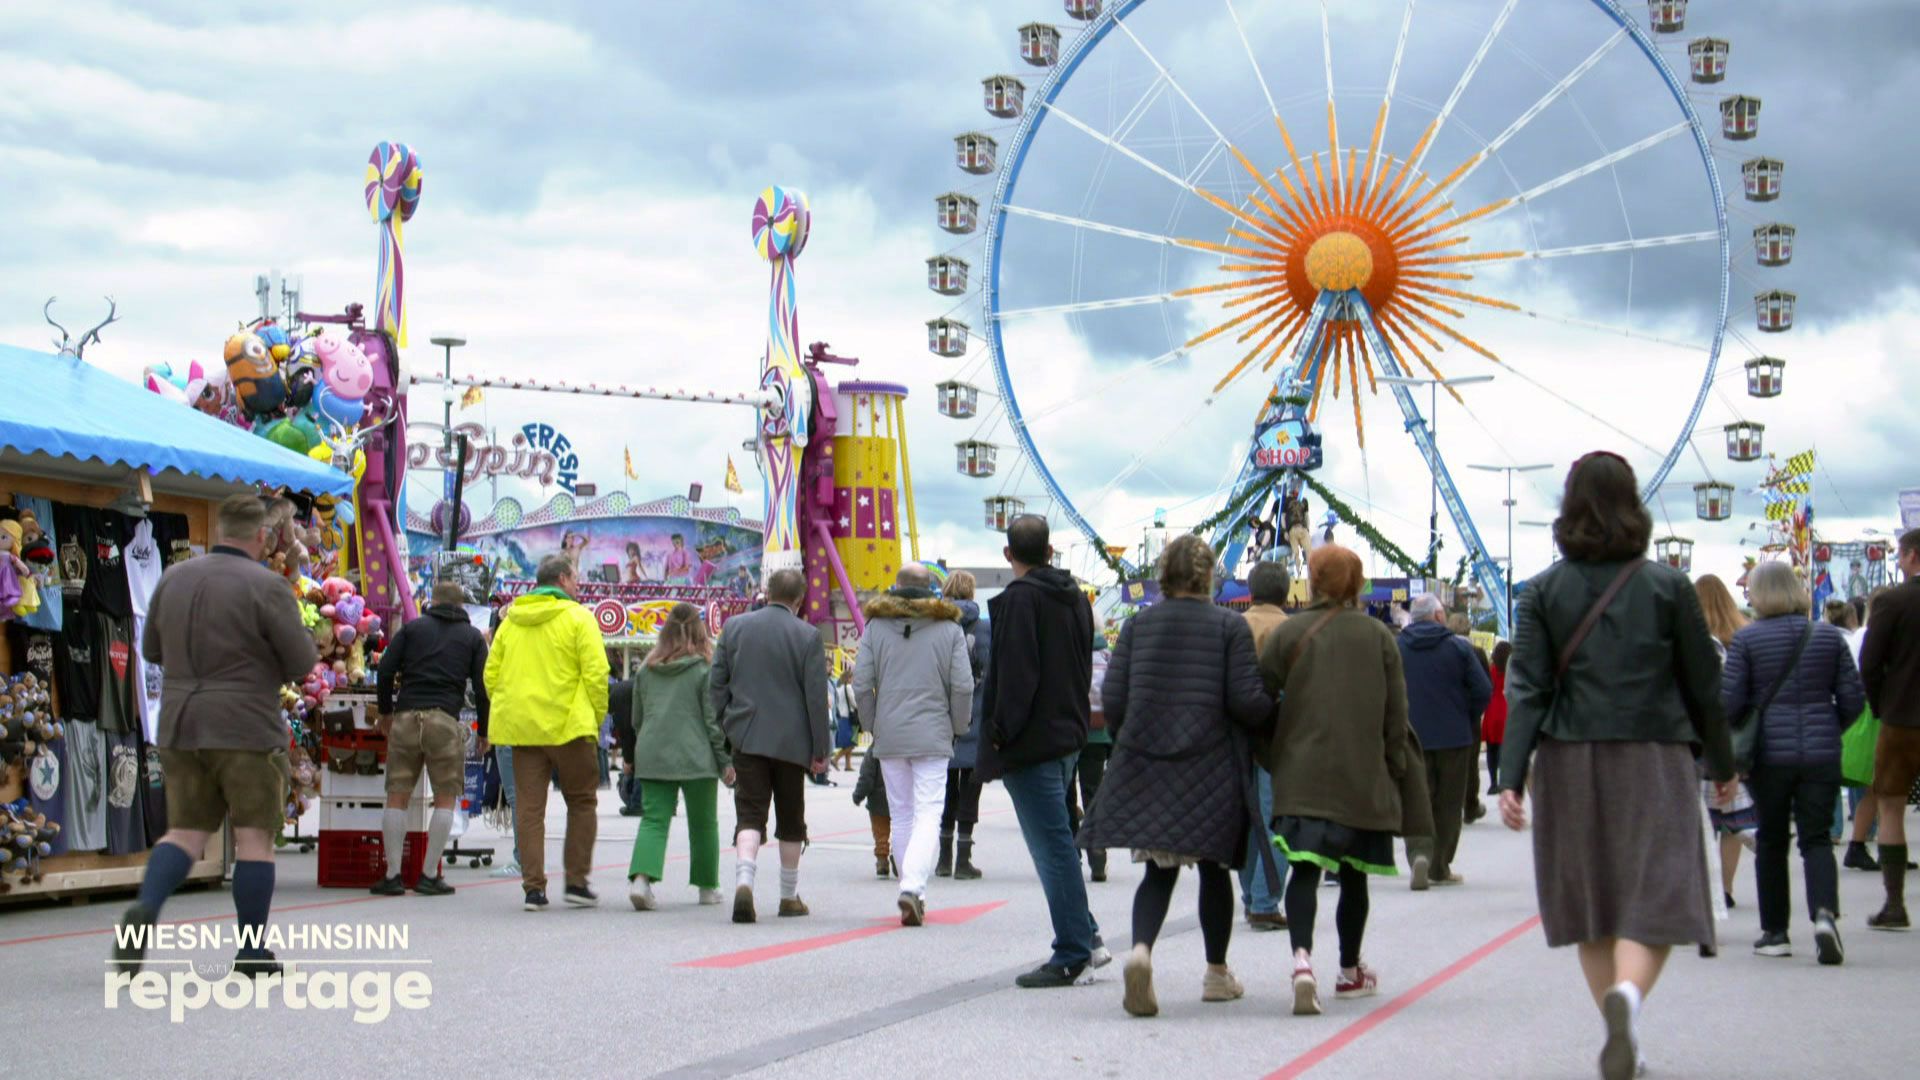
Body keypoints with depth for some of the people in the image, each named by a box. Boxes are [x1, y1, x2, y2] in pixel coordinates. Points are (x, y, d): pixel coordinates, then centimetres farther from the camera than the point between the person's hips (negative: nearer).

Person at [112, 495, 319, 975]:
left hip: (181, 724, 5)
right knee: (254, 837, 3)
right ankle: (252, 951, 5)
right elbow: (302, 661, -9)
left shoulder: (174, 579, 6)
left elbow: (152, 650, 16)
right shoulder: (266, 586, -11)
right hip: (247, 728, -5)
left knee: (187, 832, 10)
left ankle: (145, 910, -15)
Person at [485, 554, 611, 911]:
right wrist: (596, 719, -1)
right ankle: (576, 882, 9)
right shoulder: (577, 617, -3)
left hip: (520, 727, 4)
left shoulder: (510, 621, 13)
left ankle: (533, 887, 2)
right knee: (581, 803, 10)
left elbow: (491, 675, 12)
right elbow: (596, 673, -10)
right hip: (568, 727, -4)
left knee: (529, 808, 6)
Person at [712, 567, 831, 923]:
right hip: (791, 741, -1)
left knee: (749, 814, -2)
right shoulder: (808, 636, -6)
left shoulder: (734, 627, 3)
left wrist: (723, 731, 15)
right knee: (791, 820, 12)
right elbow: (816, 697, -6)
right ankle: (790, 897, 21)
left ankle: (744, 880, -26)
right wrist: (820, 750, 1)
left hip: (746, 737, 1)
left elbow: (717, 684, 6)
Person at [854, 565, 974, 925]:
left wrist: (873, 726, 12)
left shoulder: (875, 626, 3)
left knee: (901, 815, 12)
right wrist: (957, 728, 10)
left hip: (889, 737, 2)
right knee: (928, 815, -4)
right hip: (933, 737, -2)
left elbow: (861, 685, -1)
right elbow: (963, 686, -4)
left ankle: (912, 894, 17)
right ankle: (912, 886, -23)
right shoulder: (949, 629, -1)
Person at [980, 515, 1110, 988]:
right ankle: (1086, 938, 18)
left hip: (1032, 741, -9)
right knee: (1055, 840, 18)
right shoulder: (1076, 597, 12)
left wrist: (1002, 731, -12)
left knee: (1052, 845, -5)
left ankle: (1072, 953, -2)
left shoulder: (1019, 598, -14)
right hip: (1069, 734, 9)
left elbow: (1015, 673, -19)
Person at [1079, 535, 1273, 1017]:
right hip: (1212, 769, -2)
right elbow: (1246, 701, -11)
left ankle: (1141, 948, -22)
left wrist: (1127, 741, 19)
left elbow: (1113, 698, 1)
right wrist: (1276, 708, 11)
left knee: (1159, 869, 5)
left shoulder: (1137, 625, 4)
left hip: (1145, 764, 2)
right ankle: (1217, 973, 25)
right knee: (1214, 869, 13)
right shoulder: (1229, 626, -4)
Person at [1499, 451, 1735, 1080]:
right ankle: (1628, 992, -32)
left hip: (1569, 762, 2)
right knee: (1656, 893, -3)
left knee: (1590, 901, 13)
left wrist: (1512, 777, -9)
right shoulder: (1668, 587, -1)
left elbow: (1527, 689, -6)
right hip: (1654, 759, -2)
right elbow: (1703, 685, 4)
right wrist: (1721, 764, 16)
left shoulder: (1544, 591, 1)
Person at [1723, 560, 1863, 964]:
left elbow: (1728, 701, -9)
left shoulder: (1746, 639, -5)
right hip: (1821, 754, 1)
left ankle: (1775, 932, 16)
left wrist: (1742, 735, 12)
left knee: (1771, 841, 12)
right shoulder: (1830, 636, 3)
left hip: (1769, 753, -1)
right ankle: (1825, 913, -21)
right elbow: (1853, 700, 2)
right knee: (1817, 839, 4)